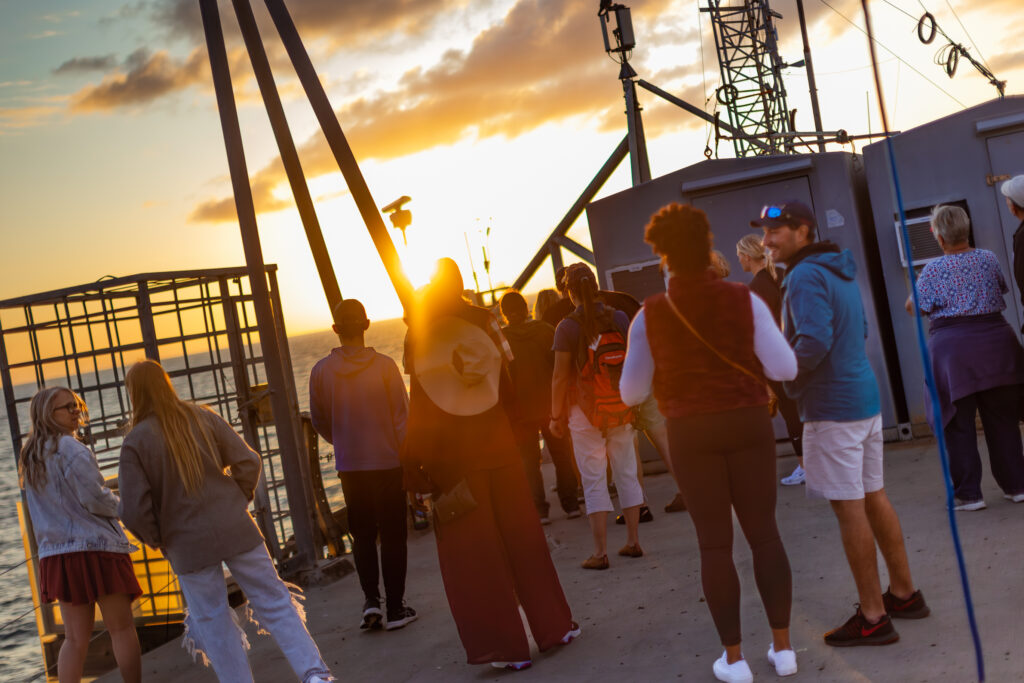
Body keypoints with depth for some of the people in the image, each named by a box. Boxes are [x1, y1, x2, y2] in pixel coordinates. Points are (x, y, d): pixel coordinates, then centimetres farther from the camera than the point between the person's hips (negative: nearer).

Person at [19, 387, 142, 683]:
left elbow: (52, 507, 18)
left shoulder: (30, 457, 14)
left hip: (56, 554, 7)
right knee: (121, 629, 2)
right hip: (96, 547, -7)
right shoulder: (71, 448, -11)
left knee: (75, 638, 10)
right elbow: (95, 499, -16)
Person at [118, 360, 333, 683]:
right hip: (236, 529, 3)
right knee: (274, 602, 9)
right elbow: (248, 462, -2)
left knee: (214, 624, 12)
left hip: (188, 545, -2)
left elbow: (134, 510, -12)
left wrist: (157, 540, 4)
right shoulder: (203, 417, 1)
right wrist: (239, 501, 11)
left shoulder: (135, 442, -9)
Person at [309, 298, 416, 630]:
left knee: (362, 535, 16)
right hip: (388, 462, -2)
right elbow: (402, 416, -9)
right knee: (392, 535, 7)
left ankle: (371, 599, 4)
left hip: (349, 467, 2)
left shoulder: (321, 370, -4)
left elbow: (319, 421, 6)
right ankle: (395, 608, 12)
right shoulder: (384, 365, -11)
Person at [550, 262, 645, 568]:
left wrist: (556, 416, 0)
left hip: (585, 411, -4)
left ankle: (600, 551, 4)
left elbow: (560, 377, -10)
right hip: (620, 410, 4)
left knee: (594, 481, 2)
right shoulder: (619, 318, 0)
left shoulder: (567, 327, -11)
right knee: (627, 473, 13)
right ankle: (633, 541, 19)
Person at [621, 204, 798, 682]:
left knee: (715, 543, 6)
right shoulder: (744, 300, -5)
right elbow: (785, 369, -7)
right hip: (749, 423, 1)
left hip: (691, 432, -1)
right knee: (764, 533, 11)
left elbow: (631, 393, -1)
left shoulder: (651, 314, -6)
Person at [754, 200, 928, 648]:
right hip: (864, 397, 10)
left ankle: (873, 618, 3)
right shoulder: (839, 271, 15)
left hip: (831, 408, -9)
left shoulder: (805, 277, -15)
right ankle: (904, 593, 27)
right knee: (873, 497, 16)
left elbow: (813, 344, -25)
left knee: (848, 508, -3)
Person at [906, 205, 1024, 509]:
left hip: (953, 349, -4)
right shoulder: (989, 259, 5)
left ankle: (969, 493, 5)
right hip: (995, 342, 4)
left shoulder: (934, 270, -8)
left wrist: (915, 285, 16)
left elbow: (914, 307, -2)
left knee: (959, 425, 4)